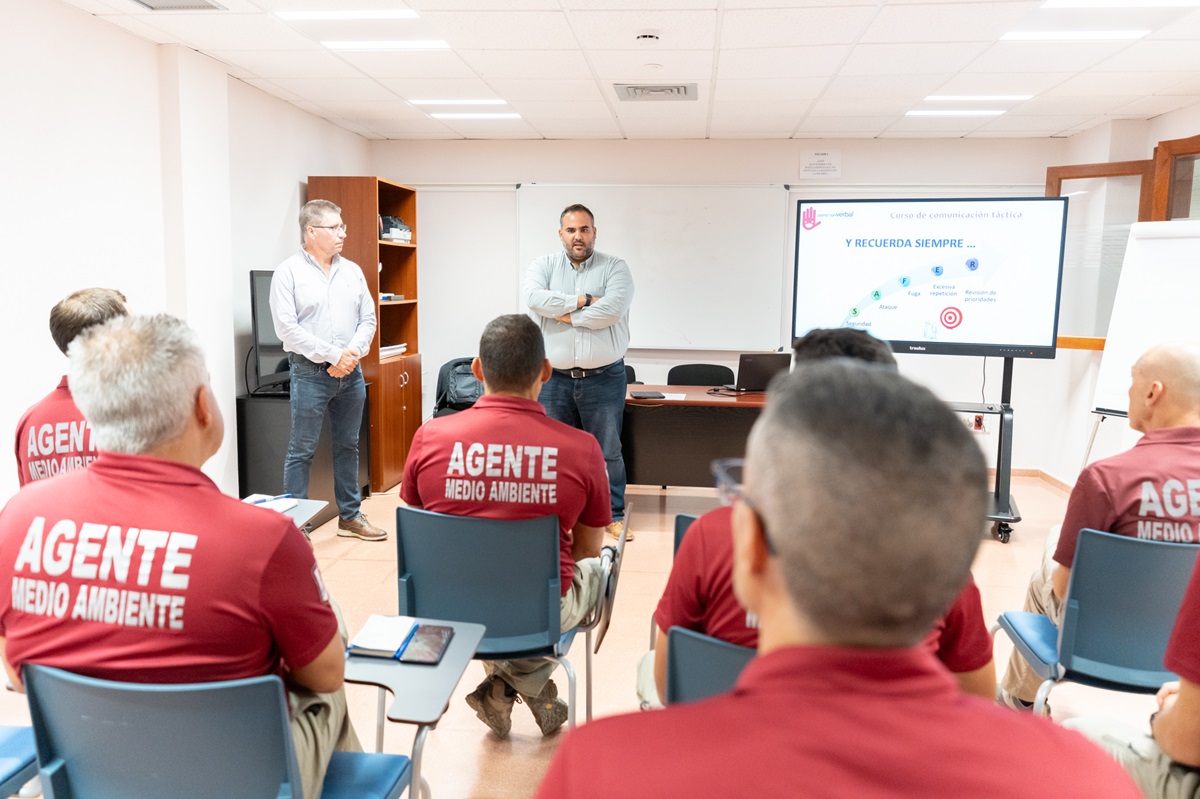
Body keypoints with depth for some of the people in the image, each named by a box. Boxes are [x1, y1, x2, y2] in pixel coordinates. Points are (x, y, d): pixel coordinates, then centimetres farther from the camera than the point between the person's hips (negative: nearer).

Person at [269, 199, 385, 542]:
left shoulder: (352, 271, 10)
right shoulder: (288, 272, -5)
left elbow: (368, 319, 9)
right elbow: (287, 327, -12)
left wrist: (353, 353, -9)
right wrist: (333, 355, -16)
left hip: (351, 372, 5)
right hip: (310, 373, -5)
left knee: (348, 446, 13)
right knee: (302, 450, -1)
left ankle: (350, 516, 24)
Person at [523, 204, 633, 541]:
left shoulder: (615, 268, 1)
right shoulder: (544, 265, 7)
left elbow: (612, 310, -16)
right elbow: (533, 297, -14)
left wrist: (564, 313, -10)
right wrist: (583, 300, -14)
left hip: (603, 377, -2)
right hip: (554, 378, 2)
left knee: (608, 451, 7)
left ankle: (614, 515, 21)